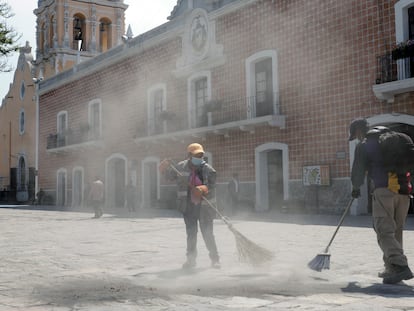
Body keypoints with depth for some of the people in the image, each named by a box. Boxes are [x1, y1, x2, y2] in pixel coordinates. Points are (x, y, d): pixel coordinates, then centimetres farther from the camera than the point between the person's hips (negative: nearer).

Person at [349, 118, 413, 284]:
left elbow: (358, 171, 6)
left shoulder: (363, 146, 3)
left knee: (385, 232, -7)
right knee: (396, 232, 14)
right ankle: (392, 268, 18)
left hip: (383, 191, -6)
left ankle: (401, 266, -22)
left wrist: (356, 188, 23)